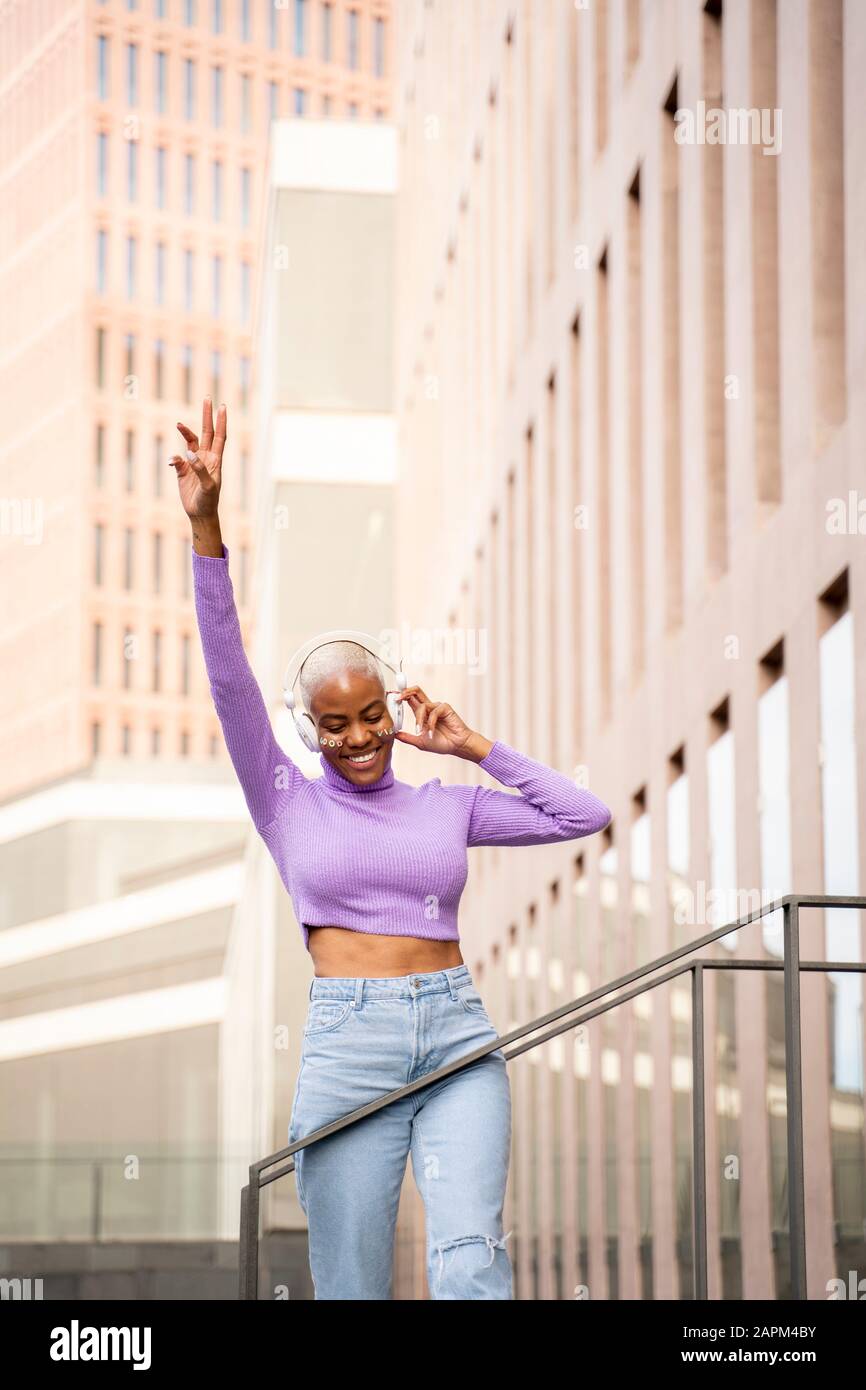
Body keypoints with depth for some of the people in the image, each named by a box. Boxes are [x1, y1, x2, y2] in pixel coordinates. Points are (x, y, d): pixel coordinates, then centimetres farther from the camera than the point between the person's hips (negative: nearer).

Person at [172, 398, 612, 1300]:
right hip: (346, 1047, -1)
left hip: (458, 1036, 1)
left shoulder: (447, 808, 14)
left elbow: (584, 815, 14)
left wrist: (472, 747, 12)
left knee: (471, 1259, -20)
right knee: (351, 1290, -1)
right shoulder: (288, 803, 8)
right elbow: (228, 677, -3)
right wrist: (206, 525, -12)